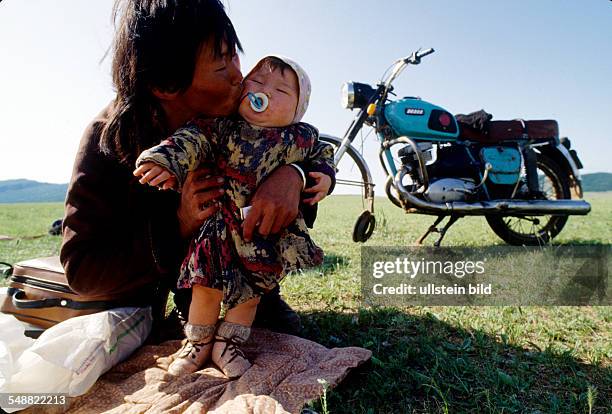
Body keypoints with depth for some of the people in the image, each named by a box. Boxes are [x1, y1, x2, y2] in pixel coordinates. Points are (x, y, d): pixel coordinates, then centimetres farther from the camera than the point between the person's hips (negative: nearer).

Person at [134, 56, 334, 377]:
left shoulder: (302, 138, -2)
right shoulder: (221, 126, -10)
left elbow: (322, 154, 16)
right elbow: (191, 140, -22)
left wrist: (324, 177, -3)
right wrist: (166, 161, -40)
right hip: (223, 227, -2)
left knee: (253, 290, 13)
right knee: (208, 287, 5)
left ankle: (227, 344, 34)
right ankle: (198, 343, 32)